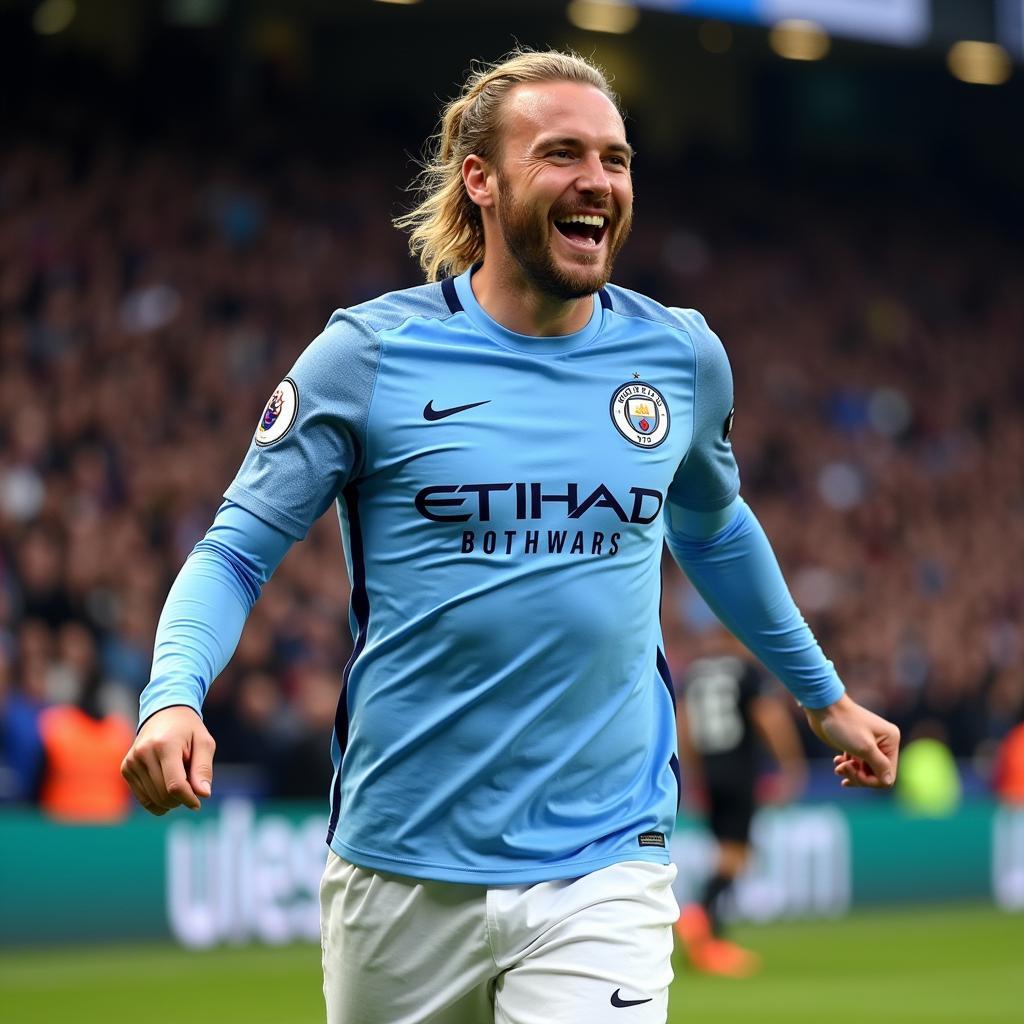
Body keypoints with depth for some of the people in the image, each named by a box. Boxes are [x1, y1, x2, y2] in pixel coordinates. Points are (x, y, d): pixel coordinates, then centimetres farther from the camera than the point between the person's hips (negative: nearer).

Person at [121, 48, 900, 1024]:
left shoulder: (681, 357, 6)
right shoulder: (368, 353, -4)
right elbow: (238, 549, -2)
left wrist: (823, 694, 34)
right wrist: (174, 696, -21)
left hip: (605, 864, 1)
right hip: (403, 872, -1)